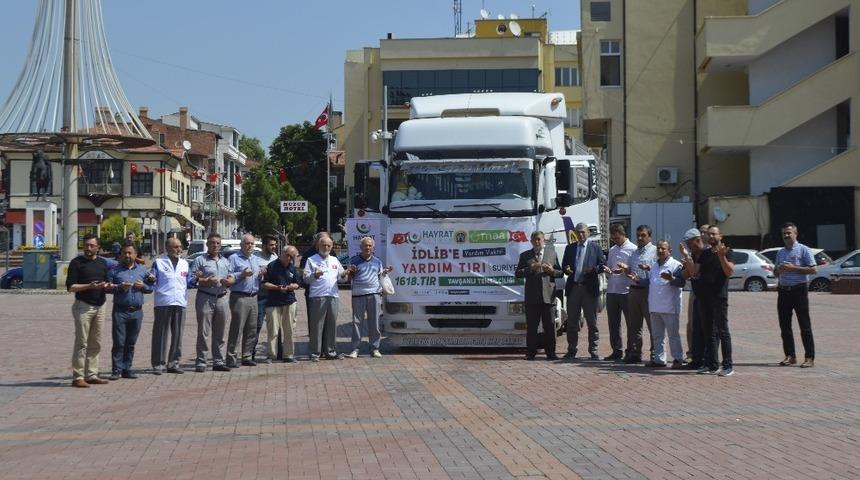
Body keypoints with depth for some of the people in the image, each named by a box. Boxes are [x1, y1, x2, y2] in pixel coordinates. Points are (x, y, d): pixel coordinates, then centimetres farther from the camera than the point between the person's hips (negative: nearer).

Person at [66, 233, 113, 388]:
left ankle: (91, 375, 15)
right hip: (83, 306, -6)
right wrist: (89, 286, -21)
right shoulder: (77, 263, -3)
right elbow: (70, 286, -8)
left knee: (95, 344, 9)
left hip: (100, 306, 6)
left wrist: (107, 285, -3)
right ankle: (78, 377, -6)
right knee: (81, 343, -7)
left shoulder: (102, 263, 14)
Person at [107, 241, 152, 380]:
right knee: (119, 342, -5)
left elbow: (150, 289, 14)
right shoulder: (115, 270, 5)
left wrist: (143, 286, -6)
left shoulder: (142, 270, 13)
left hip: (137, 311, 3)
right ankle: (116, 370, -2)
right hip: (120, 310, -3)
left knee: (131, 343, 7)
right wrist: (120, 287, -15)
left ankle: (127, 369, 13)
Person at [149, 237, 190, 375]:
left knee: (177, 335, 6)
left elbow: (188, 283, 21)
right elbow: (153, 283, 4)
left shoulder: (185, 264, 19)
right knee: (161, 335, -5)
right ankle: (158, 364, -2)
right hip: (163, 303, -4)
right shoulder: (159, 262, 6)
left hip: (180, 303, 4)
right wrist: (152, 279, -17)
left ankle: (173, 363, 14)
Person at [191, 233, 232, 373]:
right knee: (203, 332, -6)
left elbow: (231, 278, 19)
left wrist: (227, 281, -4)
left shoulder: (225, 261, 19)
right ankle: (200, 362, -2)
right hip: (205, 298, -5)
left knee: (219, 333, 8)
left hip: (222, 298, 5)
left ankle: (218, 362, 14)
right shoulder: (200, 260, 2)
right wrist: (206, 281, -21)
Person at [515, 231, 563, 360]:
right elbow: (517, 273, 5)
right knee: (531, 326, 1)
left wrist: (552, 271, -8)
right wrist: (530, 269, -11)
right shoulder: (525, 255, 12)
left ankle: (550, 352, 6)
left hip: (548, 296, 0)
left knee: (549, 326, 2)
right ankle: (530, 352, 6)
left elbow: (561, 273, 13)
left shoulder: (552, 253, 14)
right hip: (532, 296, 0)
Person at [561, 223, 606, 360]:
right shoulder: (570, 248, 13)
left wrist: (593, 269, -17)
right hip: (573, 287, 3)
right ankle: (571, 350, 11)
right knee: (572, 321, 5)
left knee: (592, 322, 1)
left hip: (589, 288, -3)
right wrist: (566, 270, -9)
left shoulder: (595, 247, 6)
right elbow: (564, 266, 14)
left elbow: (603, 265, 2)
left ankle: (593, 350, 7)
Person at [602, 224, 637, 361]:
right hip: (611, 291, 6)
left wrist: (625, 269, -21)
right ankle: (617, 351, 16)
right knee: (613, 323, 9)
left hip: (626, 291, -6)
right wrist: (608, 270, -2)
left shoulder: (633, 249, -4)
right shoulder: (612, 250, 16)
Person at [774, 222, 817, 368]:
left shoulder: (803, 250, -3)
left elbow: (812, 269, -10)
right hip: (784, 291, 7)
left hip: (799, 290, -7)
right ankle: (790, 356, 14)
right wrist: (779, 270, -1)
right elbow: (776, 273, 23)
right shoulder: (780, 252, 17)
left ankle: (809, 358, -4)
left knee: (805, 326, -5)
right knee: (784, 326, 7)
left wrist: (792, 268, -16)